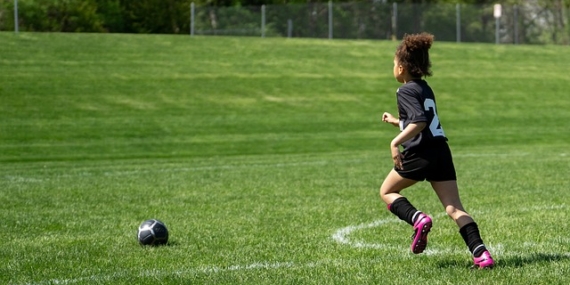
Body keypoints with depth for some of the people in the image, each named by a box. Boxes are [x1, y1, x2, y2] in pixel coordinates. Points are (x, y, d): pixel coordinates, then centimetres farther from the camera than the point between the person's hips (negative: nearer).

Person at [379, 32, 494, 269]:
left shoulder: (405, 91, -6)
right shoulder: (425, 88, 19)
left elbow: (420, 121, -21)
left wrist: (395, 143, -21)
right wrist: (395, 121, 41)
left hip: (420, 154, -7)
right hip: (441, 152, 7)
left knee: (387, 191, 15)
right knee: (454, 208, 2)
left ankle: (417, 219, -10)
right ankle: (482, 254, -12)